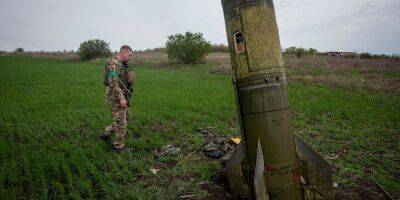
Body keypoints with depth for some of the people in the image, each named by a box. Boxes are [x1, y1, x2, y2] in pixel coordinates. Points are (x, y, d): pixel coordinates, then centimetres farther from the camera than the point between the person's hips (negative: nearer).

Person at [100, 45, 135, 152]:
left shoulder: (122, 64, 14)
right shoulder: (113, 64, -17)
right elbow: (113, 83, -26)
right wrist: (121, 98, -28)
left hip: (122, 95, 10)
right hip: (115, 96, -10)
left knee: (126, 117, 16)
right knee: (121, 121, -3)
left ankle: (106, 134, 27)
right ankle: (119, 146, 11)